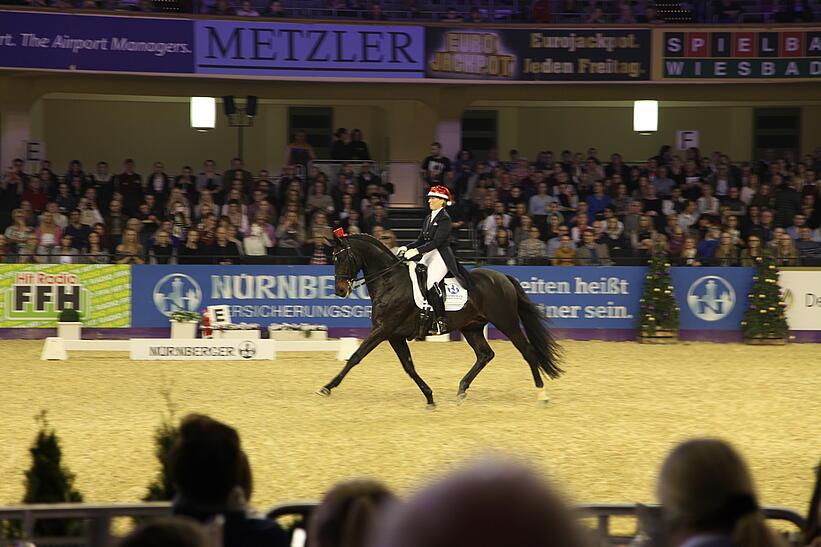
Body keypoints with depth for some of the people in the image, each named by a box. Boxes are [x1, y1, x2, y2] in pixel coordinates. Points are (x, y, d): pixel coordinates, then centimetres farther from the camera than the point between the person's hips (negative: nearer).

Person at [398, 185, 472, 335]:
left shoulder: (444, 219, -9)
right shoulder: (429, 219, 18)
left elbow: (437, 241, -18)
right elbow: (421, 240, 19)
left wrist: (416, 251, -24)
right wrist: (407, 248, 3)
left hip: (441, 256, -9)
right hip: (428, 256, 9)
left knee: (430, 283, -26)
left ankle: (440, 321, -22)